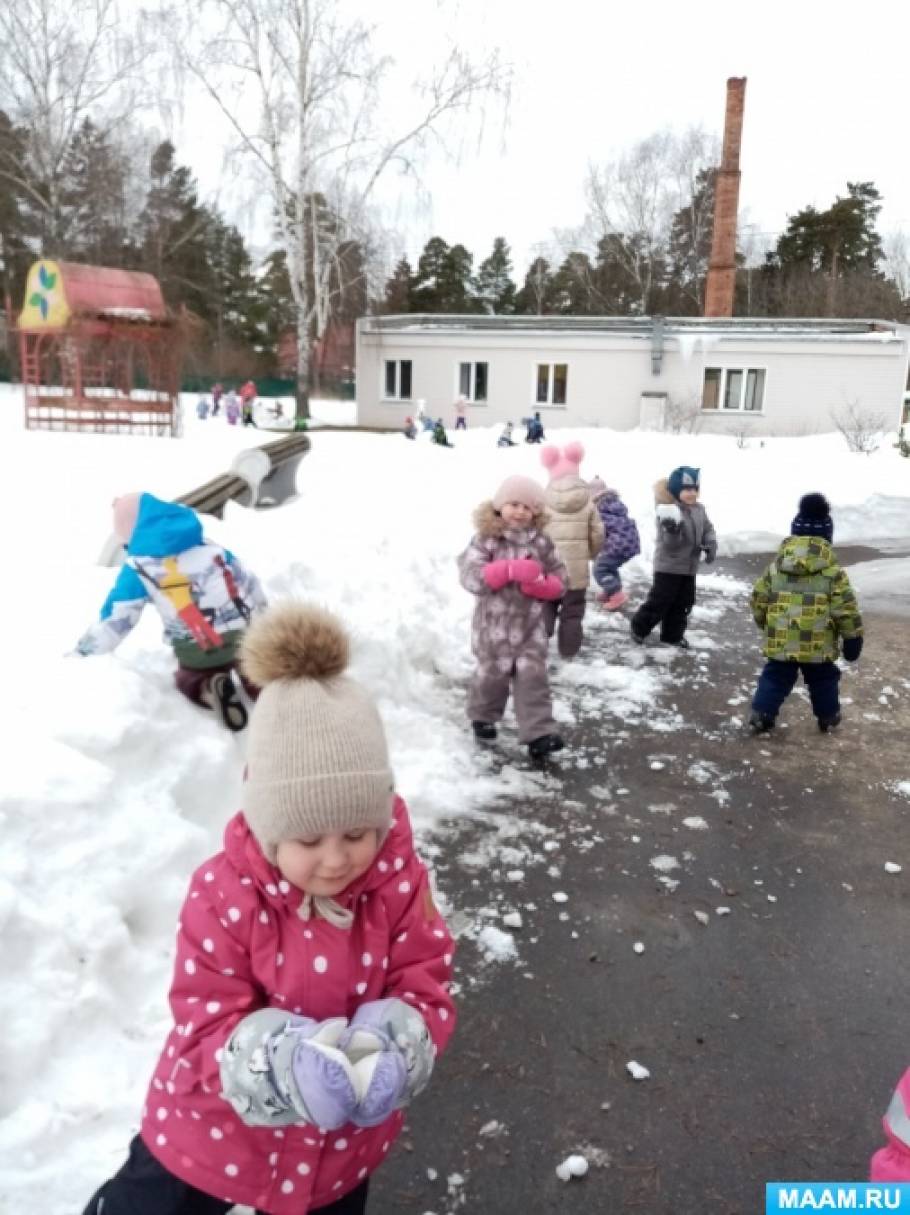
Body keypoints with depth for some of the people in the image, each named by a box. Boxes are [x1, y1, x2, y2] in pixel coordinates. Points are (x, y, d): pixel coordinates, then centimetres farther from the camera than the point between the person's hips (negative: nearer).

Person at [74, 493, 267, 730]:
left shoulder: (136, 567, -1)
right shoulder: (208, 545, 12)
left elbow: (115, 619, 0)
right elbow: (247, 581, 17)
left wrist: (83, 651, 14)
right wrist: (262, 615, 33)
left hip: (197, 649, -3)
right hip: (243, 633, 3)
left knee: (190, 681, 27)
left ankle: (210, 689, -7)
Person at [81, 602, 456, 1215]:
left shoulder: (400, 880, -20)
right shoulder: (223, 895, -26)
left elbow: (426, 982, -15)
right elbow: (208, 1021, -22)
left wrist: (388, 1049, -36)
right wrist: (282, 1065, -42)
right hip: (218, 1128, -2)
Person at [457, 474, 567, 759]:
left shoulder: (541, 542, 0)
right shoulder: (485, 539, -9)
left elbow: (559, 581, 3)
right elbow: (470, 577, -20)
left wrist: (540, 584, -20)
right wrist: (510, 569, -29)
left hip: (530, 624, 2)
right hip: (494, 625, -1)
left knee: (532, 677, -2)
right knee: (492, 676, 14)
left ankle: (539, 733, 0)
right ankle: (483, 718, 39)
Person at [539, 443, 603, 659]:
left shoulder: (544, 501, -9)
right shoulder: (588, 503, -5)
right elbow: (597, 535, -1)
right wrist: (590, 553, 20)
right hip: (577, 569, 1)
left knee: (546, 608, 16)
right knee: (573, 612, 12)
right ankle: (568, 649, 18)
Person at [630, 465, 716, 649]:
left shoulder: (699, 510, 5)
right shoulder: (669, 512, -20)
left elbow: (708, 529, 14)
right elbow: (670, 543, -26)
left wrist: (710, 545, -5)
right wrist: (671, 530, -47)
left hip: (689, 567, 8)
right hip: (668, 567, -7)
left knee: (683, 603, 13)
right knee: (659, 601, -2)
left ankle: (673, 635, 25)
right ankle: (638, 627, 17)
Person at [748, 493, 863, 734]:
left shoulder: (775, 567, 0)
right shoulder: (833, 573, -7)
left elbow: (758, 600, 6)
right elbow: (847, 610, -7)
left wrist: (765, 624, 23)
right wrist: (853, 638, 4)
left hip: (780, 641, 1)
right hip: (818, 645, -1)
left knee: (775, 678, 14)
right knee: (823, 680, 20)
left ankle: (761, 716, 9)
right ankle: (828, 717, 33)